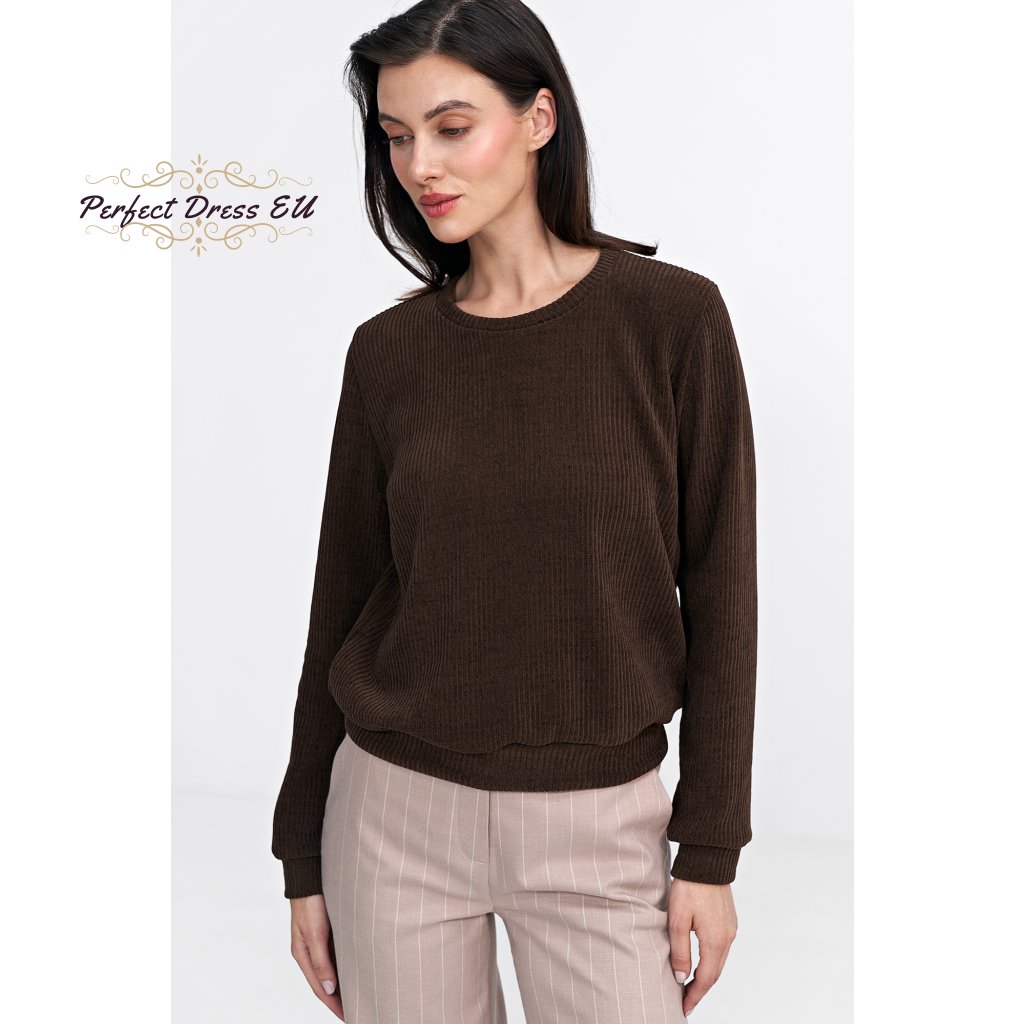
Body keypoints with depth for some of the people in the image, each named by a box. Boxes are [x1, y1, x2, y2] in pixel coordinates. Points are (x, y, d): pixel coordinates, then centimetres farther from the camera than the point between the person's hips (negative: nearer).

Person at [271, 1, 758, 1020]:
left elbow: (719, 588, -4)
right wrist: (303, 856, 8)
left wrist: (711, 847, -5)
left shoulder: (673, 317, -7)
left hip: (601, 821, -1)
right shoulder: (388, 351, -1)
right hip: (396, 811, 2)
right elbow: (342, 600, 4)